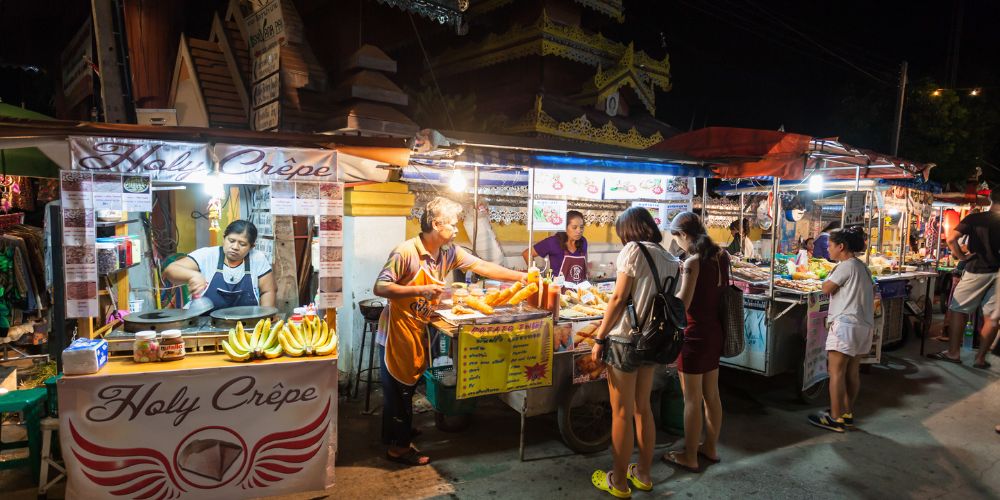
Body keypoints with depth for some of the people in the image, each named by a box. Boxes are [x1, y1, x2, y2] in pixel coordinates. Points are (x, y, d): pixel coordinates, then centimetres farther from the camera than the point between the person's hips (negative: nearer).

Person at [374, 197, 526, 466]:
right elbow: (380, 288, -22)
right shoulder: (406, 252, -22)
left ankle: (395, 436, 36)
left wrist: (521, 277, 1)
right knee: (398, 389, 4)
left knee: (406, 387, 18)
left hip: (418, 330, 7)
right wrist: (420, 290, -31)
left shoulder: (449, 252, 0)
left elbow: (483, 266, 4)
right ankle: (399, 447, 19)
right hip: (397, 330, -7)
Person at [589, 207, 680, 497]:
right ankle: (643, 474, 32)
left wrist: (600, 337, -9)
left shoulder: (634, 249, -11)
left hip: (625, 340, -7)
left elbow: (619, 299, -14)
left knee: (621, 414, 5)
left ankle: (619, 482, 18)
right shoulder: (670, 260, 7)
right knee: (642, 409, 19)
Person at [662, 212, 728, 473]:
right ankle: (710, 448, 33)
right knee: (711, 395, 19)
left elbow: (682, 304, -20)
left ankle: (689, 457, 16)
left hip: (695, 336, -8)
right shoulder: (721, 256, 3)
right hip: (715, 333, 8)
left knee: (692, 400, 4)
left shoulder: (692, 262, -20)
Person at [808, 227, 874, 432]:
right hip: (864, 324, 10)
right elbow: (871, 291, 22)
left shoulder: (846, 265, -12)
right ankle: (848, 414, 20)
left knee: (836, 371, -6)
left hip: (846, 323, -10)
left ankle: (836, 418, -3)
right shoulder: (862, 266, 17)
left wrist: (830, 276, 9)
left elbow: (826, 289, -8)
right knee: (852, 371, 13)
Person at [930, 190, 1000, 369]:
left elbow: (951, 238, -15)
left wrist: (962, 256, -3)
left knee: (958, 310, 8)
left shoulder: (975, 218, -4)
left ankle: (953, 353, 8)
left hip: (977, 271, -3)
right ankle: (980, 358, 9)